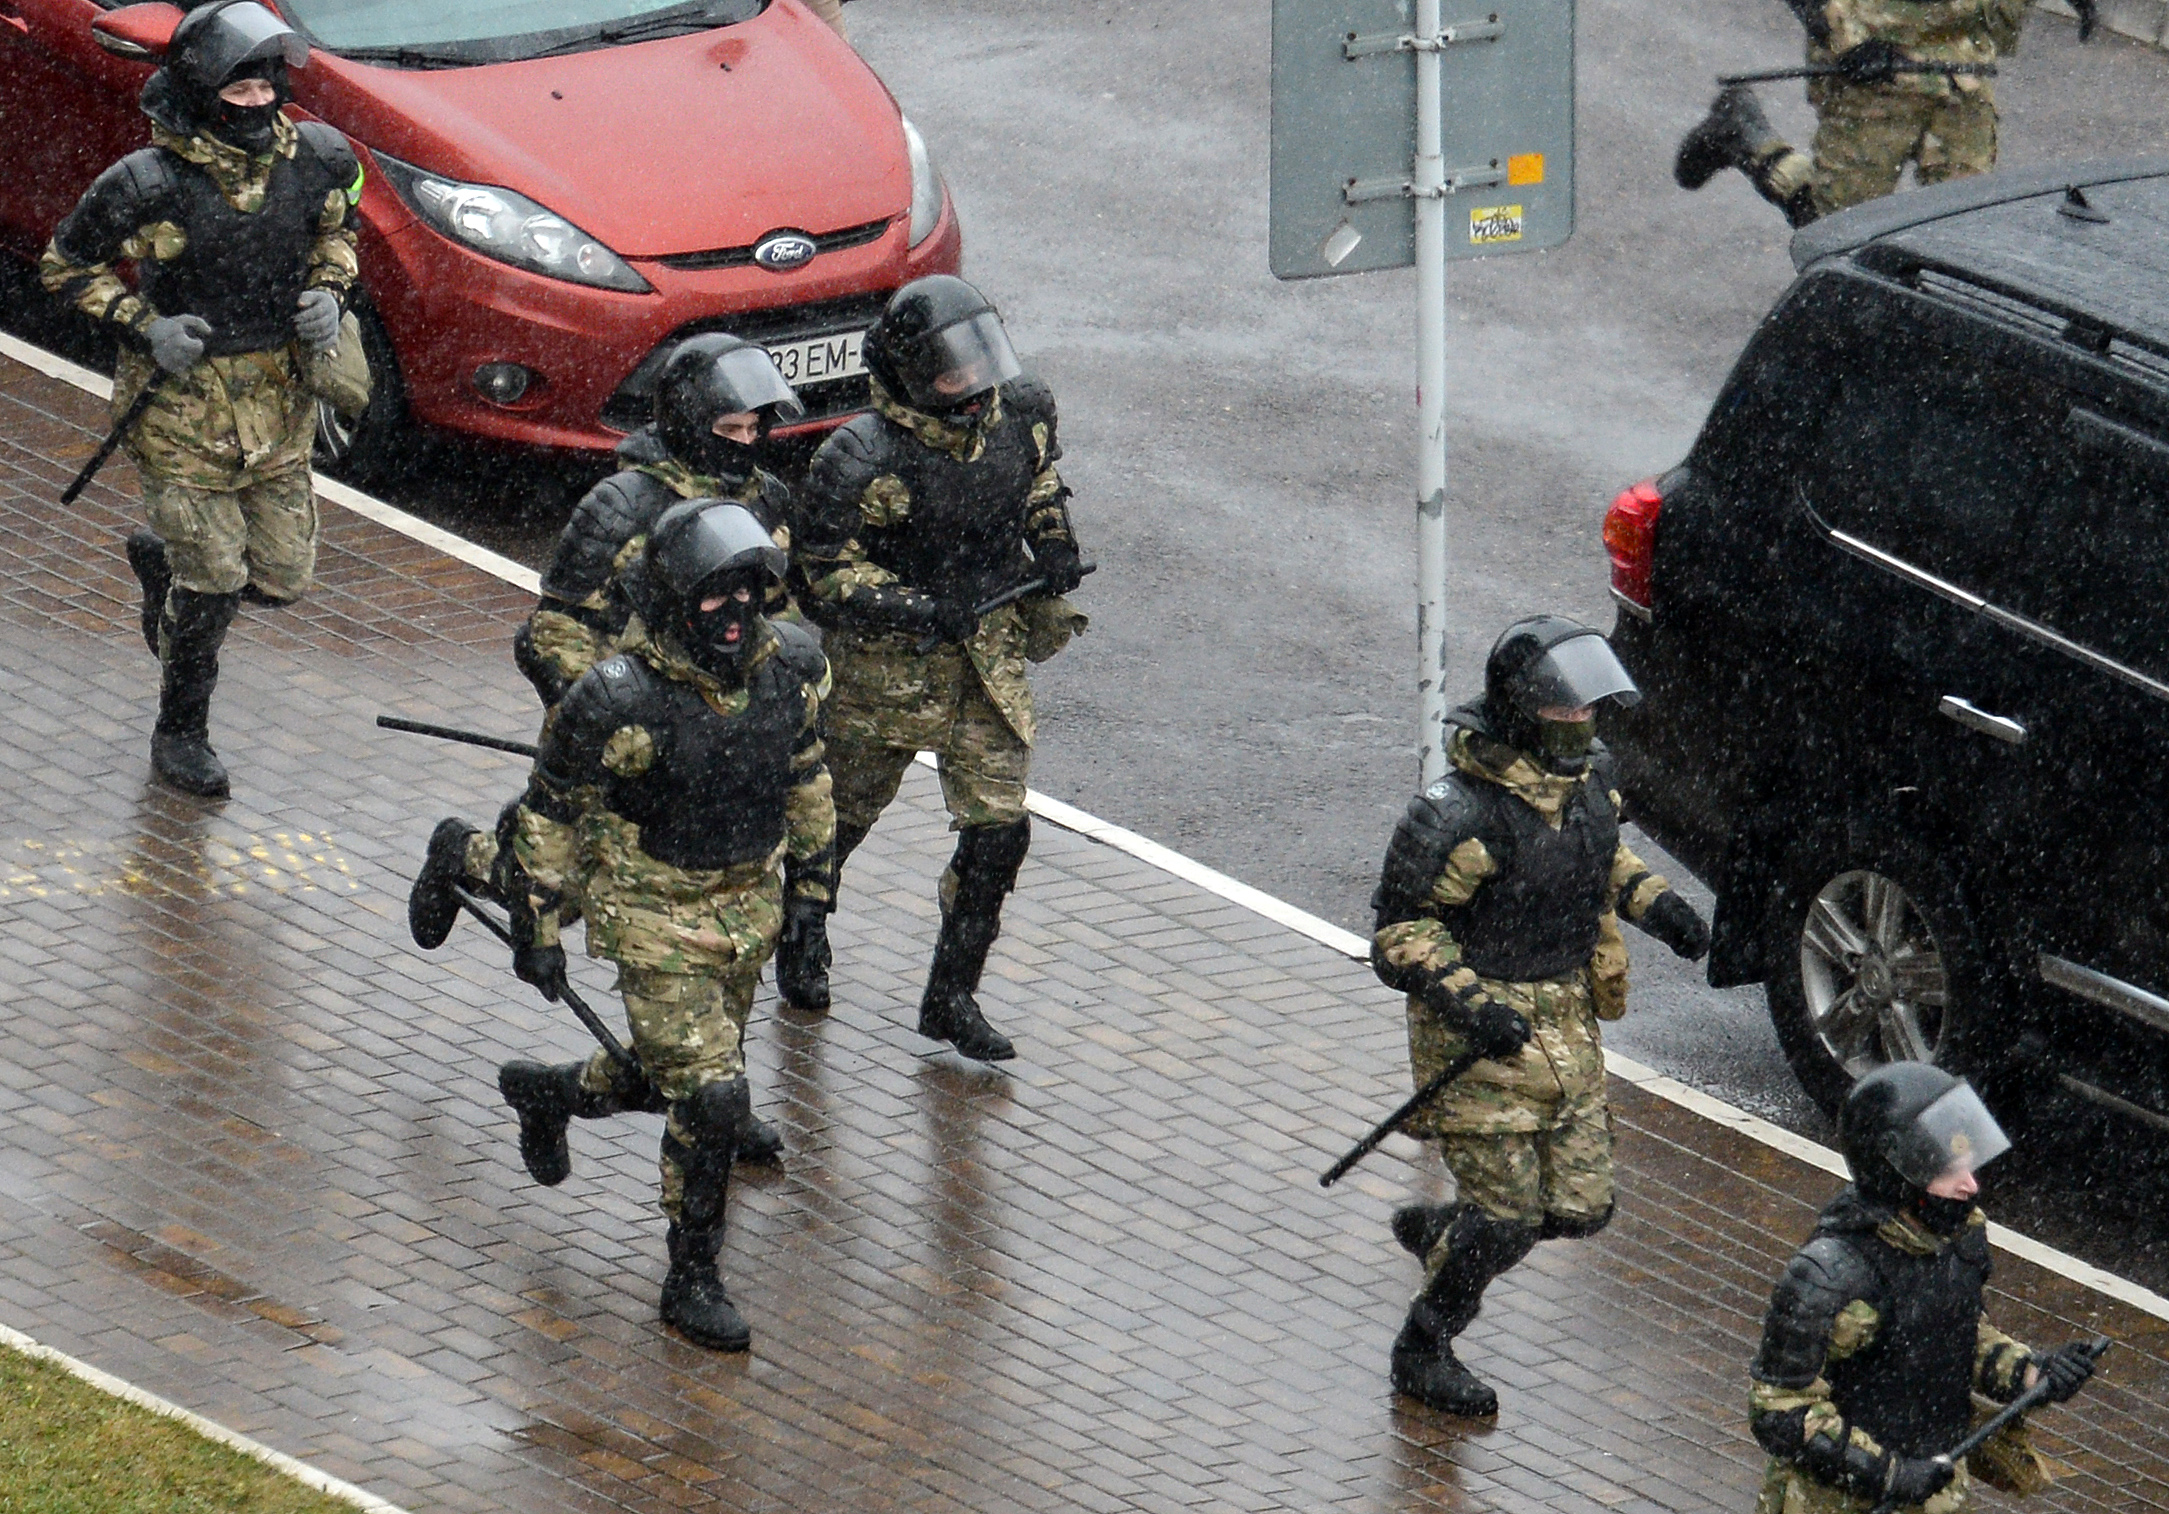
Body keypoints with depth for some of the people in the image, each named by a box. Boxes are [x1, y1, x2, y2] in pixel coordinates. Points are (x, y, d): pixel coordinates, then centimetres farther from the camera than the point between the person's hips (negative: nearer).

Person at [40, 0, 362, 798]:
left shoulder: (314, 158, -8)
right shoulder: (150, 185, -20)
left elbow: (335, 226, 14)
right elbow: (65, 265, -7)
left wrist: (329, 292, -6)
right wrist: (143, 326, -19)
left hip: (278, 402, 5)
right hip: (183, 407, -5)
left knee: (282, 576, 10)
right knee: (212, 586, -2)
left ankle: (159, 560, 40)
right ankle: (180, 738, 20)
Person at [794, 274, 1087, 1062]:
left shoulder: (1022, 412, -7)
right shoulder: (863, 458, -25)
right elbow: (825, 573, -20)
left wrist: (1053, 538, -2)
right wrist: (918, 609, -28)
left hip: (993, 651, 4)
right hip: (890, 661, -4)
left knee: (998, 830, -2)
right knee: (842, 812, 16)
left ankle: (951, 997, 11)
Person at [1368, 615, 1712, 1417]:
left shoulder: (1589, 775, -2)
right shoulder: (1460, 816, -25)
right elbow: (1400, 930, -19)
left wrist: (1656, 903, 4)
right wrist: (1470, 1005, -31)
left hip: (1568, 1021, 7)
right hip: (1485, 1033, -7)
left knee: (1580, 1206, 10)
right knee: (1507, 1217, -1)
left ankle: (1432, 1231, 37)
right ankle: (1422, 1354, 23)